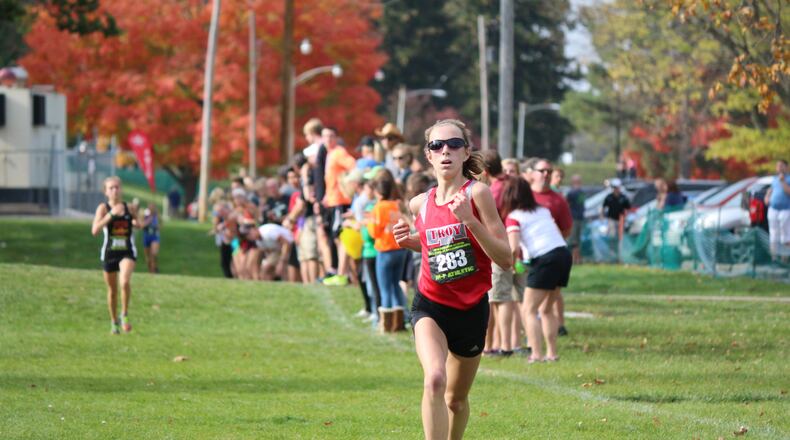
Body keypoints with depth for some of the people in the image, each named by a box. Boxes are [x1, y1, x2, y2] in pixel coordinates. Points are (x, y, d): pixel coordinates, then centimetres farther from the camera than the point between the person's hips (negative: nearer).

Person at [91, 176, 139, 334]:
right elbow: (95, 230, -20)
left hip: (127, 252, 0)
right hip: (109, 253, 0)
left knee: (125, 282, -26)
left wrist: (136, 223, -4)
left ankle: (125, 315, -7)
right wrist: (111, 214, -25)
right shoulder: (103, 208, -5)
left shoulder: (129, 207, 2)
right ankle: (114, 322, 32)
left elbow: (138, 224, 21)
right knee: (112, 290, 12)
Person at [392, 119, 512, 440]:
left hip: (471, 308, -1)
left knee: (456, 399, 15)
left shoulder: (477, 193, -10)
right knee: (435, 379, -27)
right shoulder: (420, 204, 1)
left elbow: (505, 259, -15)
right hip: (430, 306, 1)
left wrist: (469, 219, -25)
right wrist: (410, 241, 2)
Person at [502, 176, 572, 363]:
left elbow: (514, 248, -14)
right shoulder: (543, 211, 18)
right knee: (547, 309, 21)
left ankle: (537, 355, -10)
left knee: (529, 310, 2)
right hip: (564, 254, 7)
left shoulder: (514, 218, -1)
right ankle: (552, 353, 19)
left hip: (545, 259, -7)